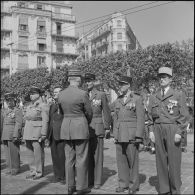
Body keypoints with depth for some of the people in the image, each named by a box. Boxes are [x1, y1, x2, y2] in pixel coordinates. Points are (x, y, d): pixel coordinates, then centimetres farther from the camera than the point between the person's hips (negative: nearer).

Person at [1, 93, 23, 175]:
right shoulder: (5, 111, 15)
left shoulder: (18, 111, -7)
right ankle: (10, 168, 18)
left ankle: (15, 169, 9)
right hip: (5, 136, 7)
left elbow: (18, 124, -13)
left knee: (14, 152, -1)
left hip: (13, 135, -6)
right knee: (7, 152, 9)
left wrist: (15, 135, -20)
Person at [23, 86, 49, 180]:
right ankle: (33, 171, 20)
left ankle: (39, 172, 8)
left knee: (38, 153, -2)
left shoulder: (43, 106, -6)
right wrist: (24, 134, 16)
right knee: (30, 153, 10)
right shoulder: (29, 106, 16)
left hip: (37, 133, -7)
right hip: (28, 133, 7)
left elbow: (45, 121, -11)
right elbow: (26, 119, 19)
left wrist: (43, 134, -17)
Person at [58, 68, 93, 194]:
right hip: (80, 127, -5)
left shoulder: (61, 94, 3)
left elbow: (63, 111, 11)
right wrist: (87, 124, 15)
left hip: (66, 127, 5)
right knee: (81, 159, 4)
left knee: (69, 158, 12)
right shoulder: (83, 94, -13)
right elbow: (89, 113, -4)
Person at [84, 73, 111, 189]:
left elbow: (106, 112, 3)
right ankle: (89, 180, 16)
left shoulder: (101, 95, 2)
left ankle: (97, 181, 10)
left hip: (97, 129, -3)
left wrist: (107, 128, -1)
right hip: (85, 129, 3)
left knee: (97, 156, 2)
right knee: (87, 156, 6)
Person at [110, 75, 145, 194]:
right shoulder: (118, 100, 14)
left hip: (132, 134, -5)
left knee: (132, 160, 1)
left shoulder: (137, 98, -2)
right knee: (121, 159, 6)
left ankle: (133, 185, 12)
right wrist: (115, 134, 11)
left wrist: (138, 136, -14)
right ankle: (123, 183, 17)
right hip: (120, 134, 5)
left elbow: (140, 118, -7)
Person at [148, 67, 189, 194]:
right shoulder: (154, 98, 12)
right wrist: (151, 130, 2)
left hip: (173, 131, -3)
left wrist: (179, 133, -11)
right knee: (161, 161, 6)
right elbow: (151, 116, 14)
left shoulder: (179, 95, 1)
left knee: (174, 161, 0)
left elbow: (183, 116, -4)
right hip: (158, 131, 4)